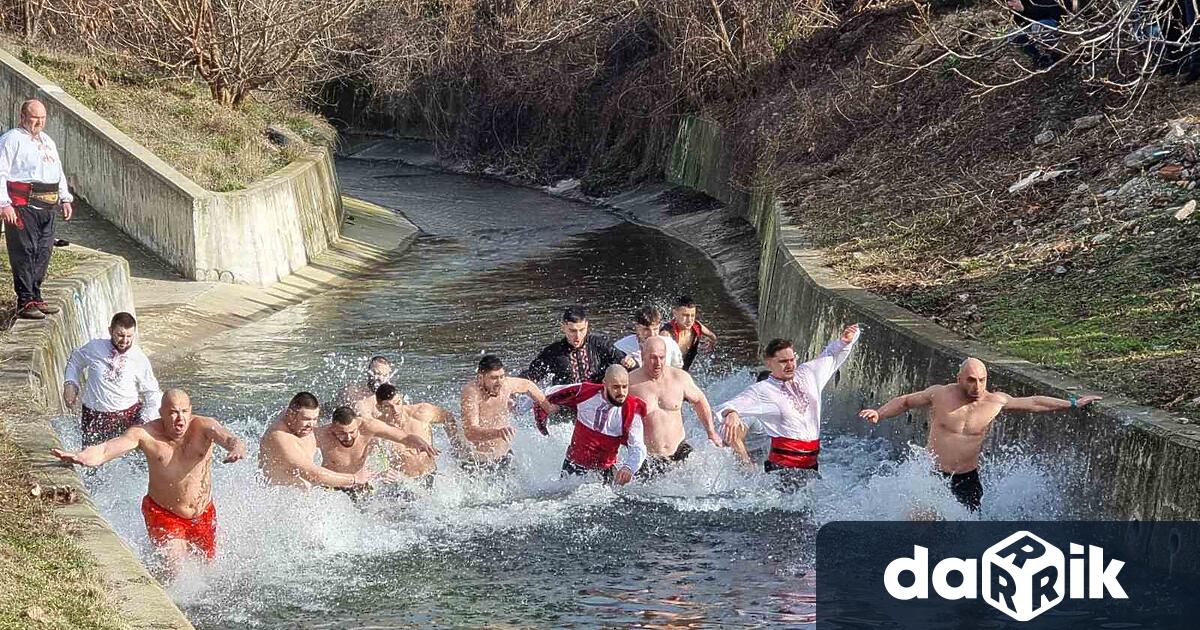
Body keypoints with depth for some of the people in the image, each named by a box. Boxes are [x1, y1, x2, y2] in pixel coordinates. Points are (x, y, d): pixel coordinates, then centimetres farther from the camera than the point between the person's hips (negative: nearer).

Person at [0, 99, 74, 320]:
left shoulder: (47, 141, 22)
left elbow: (58, 172, 29)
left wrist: (65, 199, 20)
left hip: (46, 206, 8)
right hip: (22, 205, -8)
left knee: (42, 252, 9)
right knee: (24, 252, -9)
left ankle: (35, 298, 18)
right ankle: (25, 302, -8)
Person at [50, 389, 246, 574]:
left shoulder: (203, 426, -16)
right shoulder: (146, 434, -18)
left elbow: (227, 438, -34)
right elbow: (105, 449, -29)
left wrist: (237, 448, -61)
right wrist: (79, 457, -50)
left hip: (203, 514, 3)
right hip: (163, 513, -2)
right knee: (174, 562, -25)